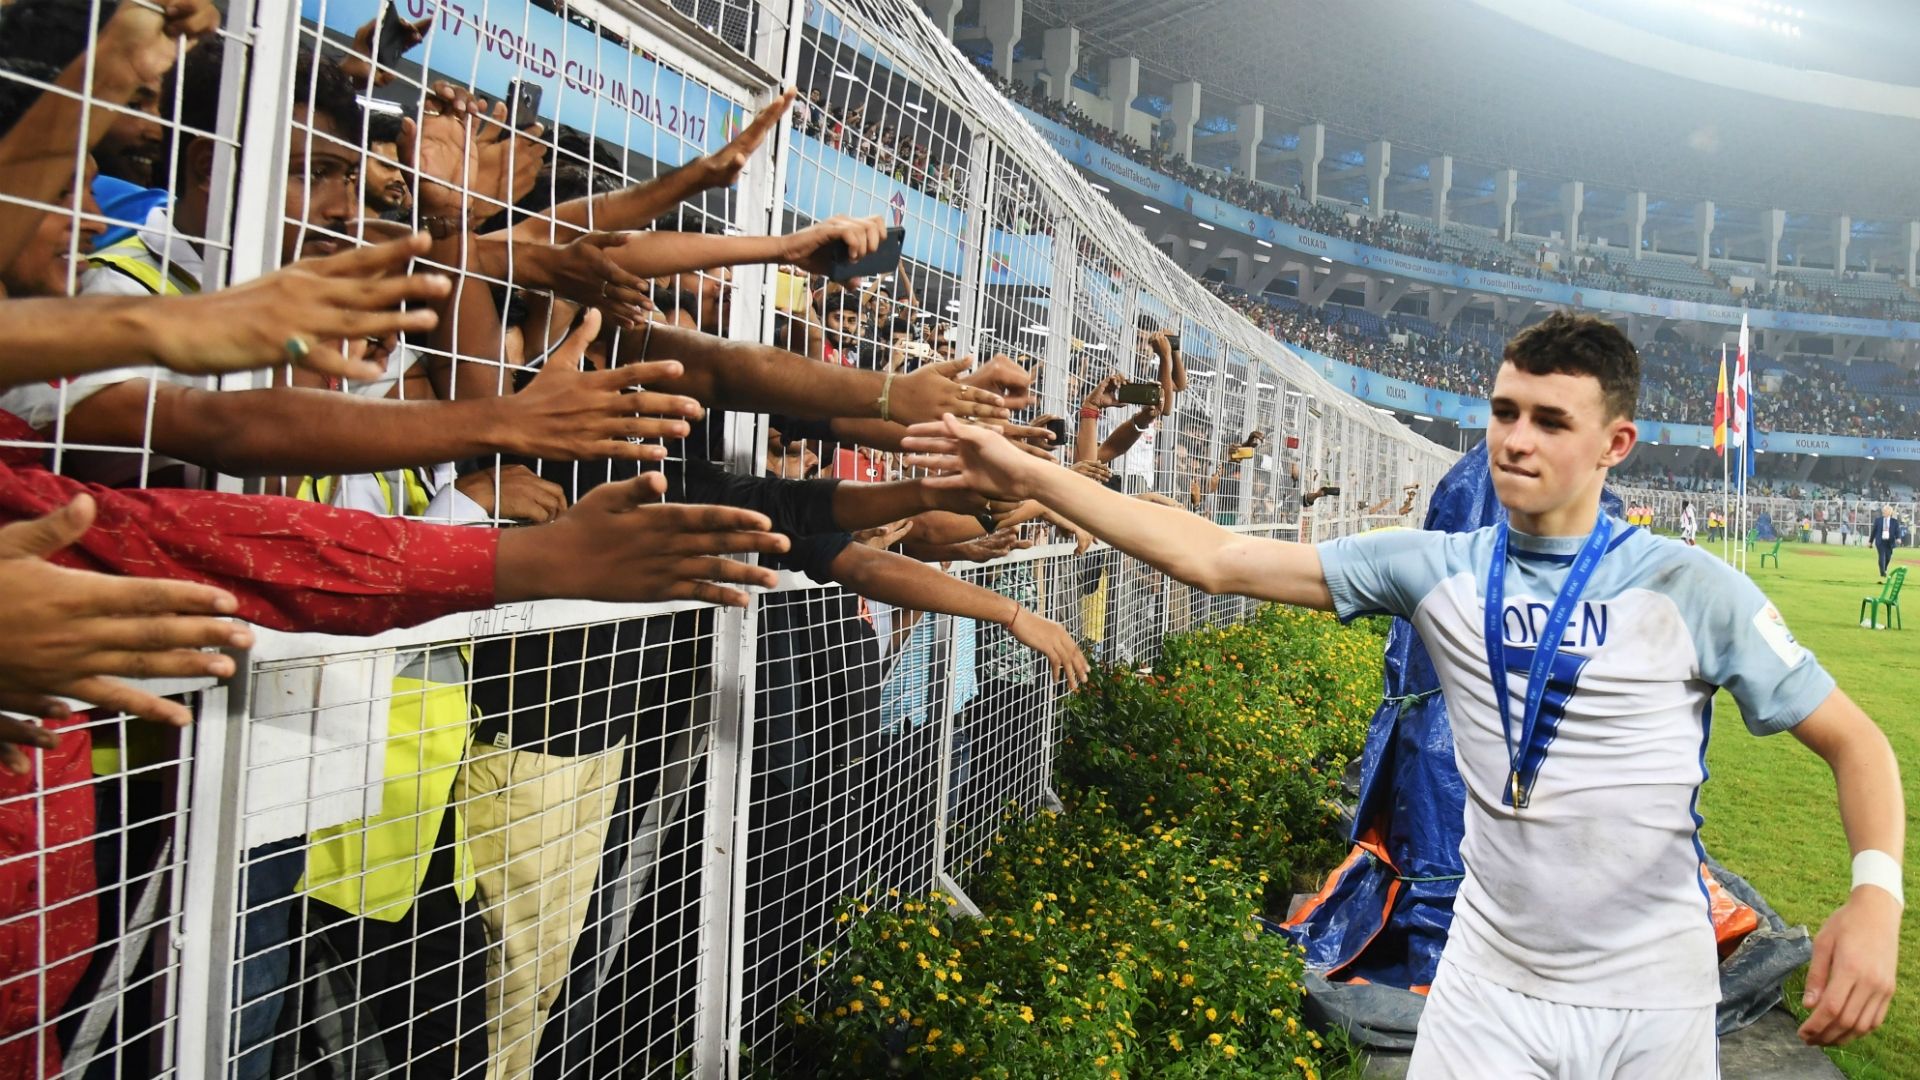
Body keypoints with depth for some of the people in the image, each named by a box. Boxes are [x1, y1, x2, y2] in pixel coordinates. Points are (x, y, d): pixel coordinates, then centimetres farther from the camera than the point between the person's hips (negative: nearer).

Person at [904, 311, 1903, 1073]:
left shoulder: (1692, 589, -9)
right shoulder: (1437, 571, -4)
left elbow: (1852, 741, -2)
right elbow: (1220, 560, -7)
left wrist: (1876, 894, -21)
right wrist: (1031, 479, -10)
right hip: (1488, 990, 1)